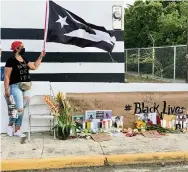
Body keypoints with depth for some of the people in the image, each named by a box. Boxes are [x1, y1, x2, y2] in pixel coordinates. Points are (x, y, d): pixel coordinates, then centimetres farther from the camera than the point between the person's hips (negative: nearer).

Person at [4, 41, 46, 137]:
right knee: (20, 108, -17)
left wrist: (41, 57, 21)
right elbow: (6, 76, -9)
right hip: (16, 86, -7)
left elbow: (34, 66, 25)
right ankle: (10, 125, 8)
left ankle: (17, 130, 13)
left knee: (22, 109, 6)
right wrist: (6, 90, -13)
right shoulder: (11, 61, -7)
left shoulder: (24, 60, 14)